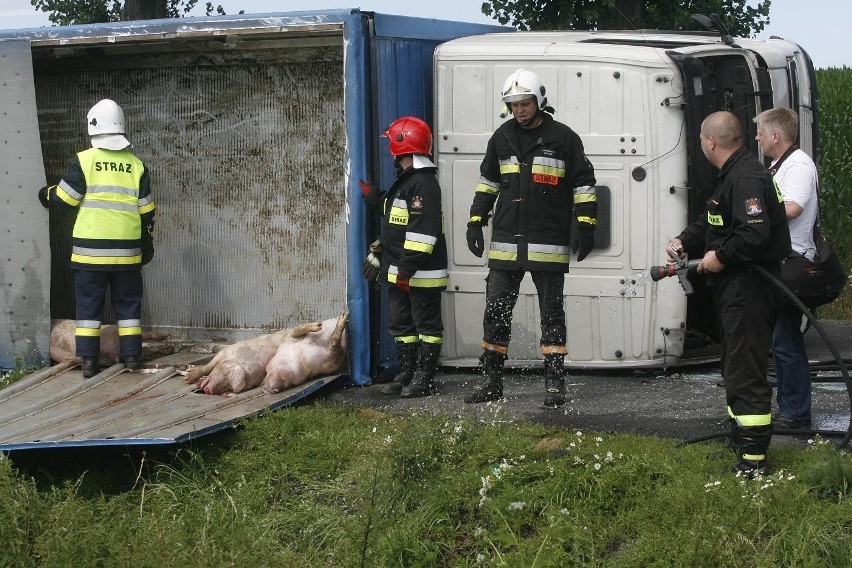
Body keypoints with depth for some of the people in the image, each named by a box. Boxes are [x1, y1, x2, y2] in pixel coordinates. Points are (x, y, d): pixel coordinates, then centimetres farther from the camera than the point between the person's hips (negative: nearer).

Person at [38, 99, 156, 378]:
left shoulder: (83, 161, -6)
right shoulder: (136, 165, 3)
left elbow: (65, 198, -2)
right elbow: (146, 210, 6)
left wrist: (47, 195, 19)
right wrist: (147, 242, 19)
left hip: (89, 248, -2)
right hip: (126, 250, 2)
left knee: (89, 303, 4)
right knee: (128, 303, 12)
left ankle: (88, 360, 2)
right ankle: (131, 355, 12)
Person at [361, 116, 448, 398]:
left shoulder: (424, 183, -17)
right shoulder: (404, 181, 16)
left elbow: (423, 230, -24)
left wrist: (407, 269, -25)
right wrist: (378, 251, 24)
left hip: (422, 273, -10)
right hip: (399, 272, 10)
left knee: (427, 326, 0)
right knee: (400, 324, 13)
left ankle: (425, 379, 4)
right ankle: (406, 375, 20)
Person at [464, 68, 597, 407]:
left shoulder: (563, 138, -4)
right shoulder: (502, 137, 9)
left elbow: (583, 184, 0)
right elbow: (488, 180, 19)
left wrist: (586, 228, -6)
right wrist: (476, 222, 13)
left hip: (548, 245, -4)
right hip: (505, 243, 4)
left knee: (551, 312, 4)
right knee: (495, 310, 5)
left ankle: (554, 383, 9)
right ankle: (491, 381, 14)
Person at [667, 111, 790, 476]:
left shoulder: (746, 178, -21)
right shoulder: (732, 175, 16)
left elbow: (756, 233, -31)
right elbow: (712, 223, 23)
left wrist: (721, 257, -19)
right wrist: (684, 242, 7)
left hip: (750, 289, -12)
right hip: (736, 286, 12)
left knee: (745, 373, -10)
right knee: (735, 367, 22)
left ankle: (753, 460, -9)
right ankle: (739, 442, 34)